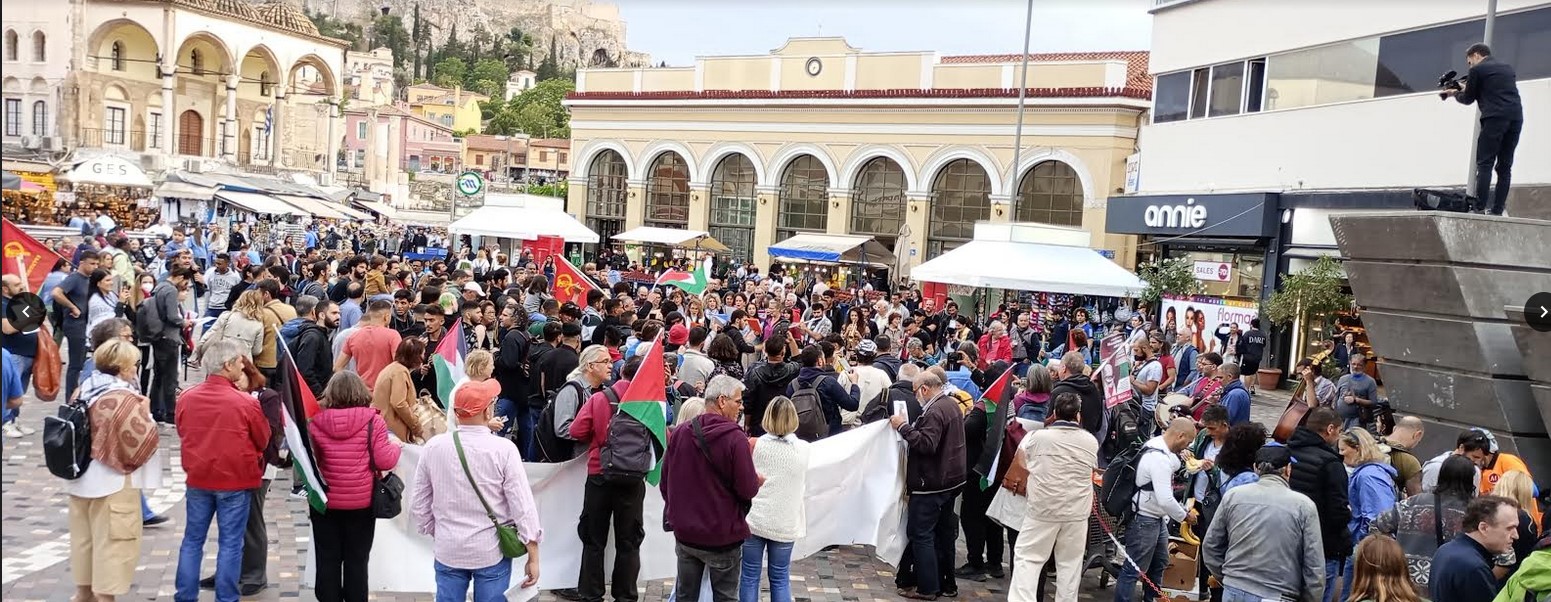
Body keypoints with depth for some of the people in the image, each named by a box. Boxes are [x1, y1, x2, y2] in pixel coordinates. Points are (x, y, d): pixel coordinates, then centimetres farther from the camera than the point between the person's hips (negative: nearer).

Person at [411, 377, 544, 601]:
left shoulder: (434, 447, -6)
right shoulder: (503, 450, -15)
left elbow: (419, 503, 4)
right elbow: (523, 506, -13)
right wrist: (533, 556, -5)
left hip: (448, 550, 3)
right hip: (492, 552, -3)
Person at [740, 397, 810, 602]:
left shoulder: (754, 445, -9)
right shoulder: (804, 449, -7)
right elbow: (805, 491, 5)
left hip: (754, 521, -1)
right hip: (785, 523, 1)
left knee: (749, 577, 10)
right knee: (780, 579, 12)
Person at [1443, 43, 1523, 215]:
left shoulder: (1477, 70, 3)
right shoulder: (1507, 67, 23)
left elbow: (1468, 99, 9)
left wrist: (1455, 93, 29)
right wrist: (1468, 88, 33)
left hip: (1495, 118, -6)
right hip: (1516, 118, 6)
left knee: (1485, 164, -6)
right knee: (1505, 166, 6)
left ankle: (1479, 208, -14)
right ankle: (1497, 211, 4)